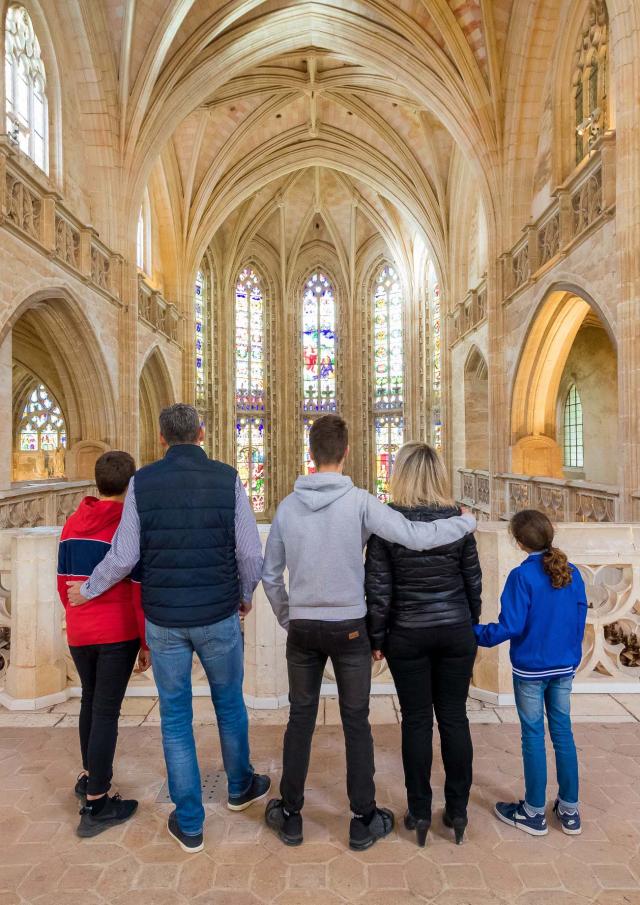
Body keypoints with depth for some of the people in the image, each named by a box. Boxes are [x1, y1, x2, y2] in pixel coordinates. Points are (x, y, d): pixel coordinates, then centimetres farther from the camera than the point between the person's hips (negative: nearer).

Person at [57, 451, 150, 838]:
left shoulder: (72, 524, 4)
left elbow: (64, 582, 10)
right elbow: (139, 591, -15)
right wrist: (147, 642, -7)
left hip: (78, 632, 6)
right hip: (119, 634, -6)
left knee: (90, 701, 23)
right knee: (106, 711, 3)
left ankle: (89, 776, 39)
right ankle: (96, 804, 13)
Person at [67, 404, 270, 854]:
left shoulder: (142, 482, -6)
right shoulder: (226, 478, -8)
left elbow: (124, 557, -5)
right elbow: (251, 554, -8)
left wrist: (86, 591, 13)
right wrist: (245, 596, 11)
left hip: (163, 619, 1)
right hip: (218, 616, 0)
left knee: (175, 717, 15)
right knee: (230, 703, 21)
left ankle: (189, 824, 28)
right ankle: (241, 787, 43)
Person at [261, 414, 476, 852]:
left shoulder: (288, 506, -4)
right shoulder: (359, 502, -15)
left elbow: (270, 574, 3)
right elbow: (416, 537, -20)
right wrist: (467, 522, -4)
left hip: (302, 629, 3)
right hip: (349, 628, -2)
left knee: (301, 719, 17)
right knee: (356, 723, 13)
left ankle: (290, 815, 31)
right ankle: (364, 819, 28)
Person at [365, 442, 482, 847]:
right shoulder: (458, 520, -6)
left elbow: (378, 589, -10)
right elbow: (474, 582, 2)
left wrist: (377, 638, 2)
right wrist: (471, 629, 15)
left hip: (408, 635, -2)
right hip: (456, 631, 2)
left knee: (417, 721, 12)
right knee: (455, 718, 14)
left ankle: (420, 812, 25)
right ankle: (458, 810, 28)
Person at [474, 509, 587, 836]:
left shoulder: (522, 576, -20)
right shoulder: (572, 573, -3)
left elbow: (511, 626, -21)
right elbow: (579, 623, 5)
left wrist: (476, 634, -8)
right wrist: (572, 658, 18)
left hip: (530, 669, -5)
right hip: (564, 667, 5)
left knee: (533, 736, 7)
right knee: (563, 732, 16)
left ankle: (534, 813, 22)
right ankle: (569, 810, 28)